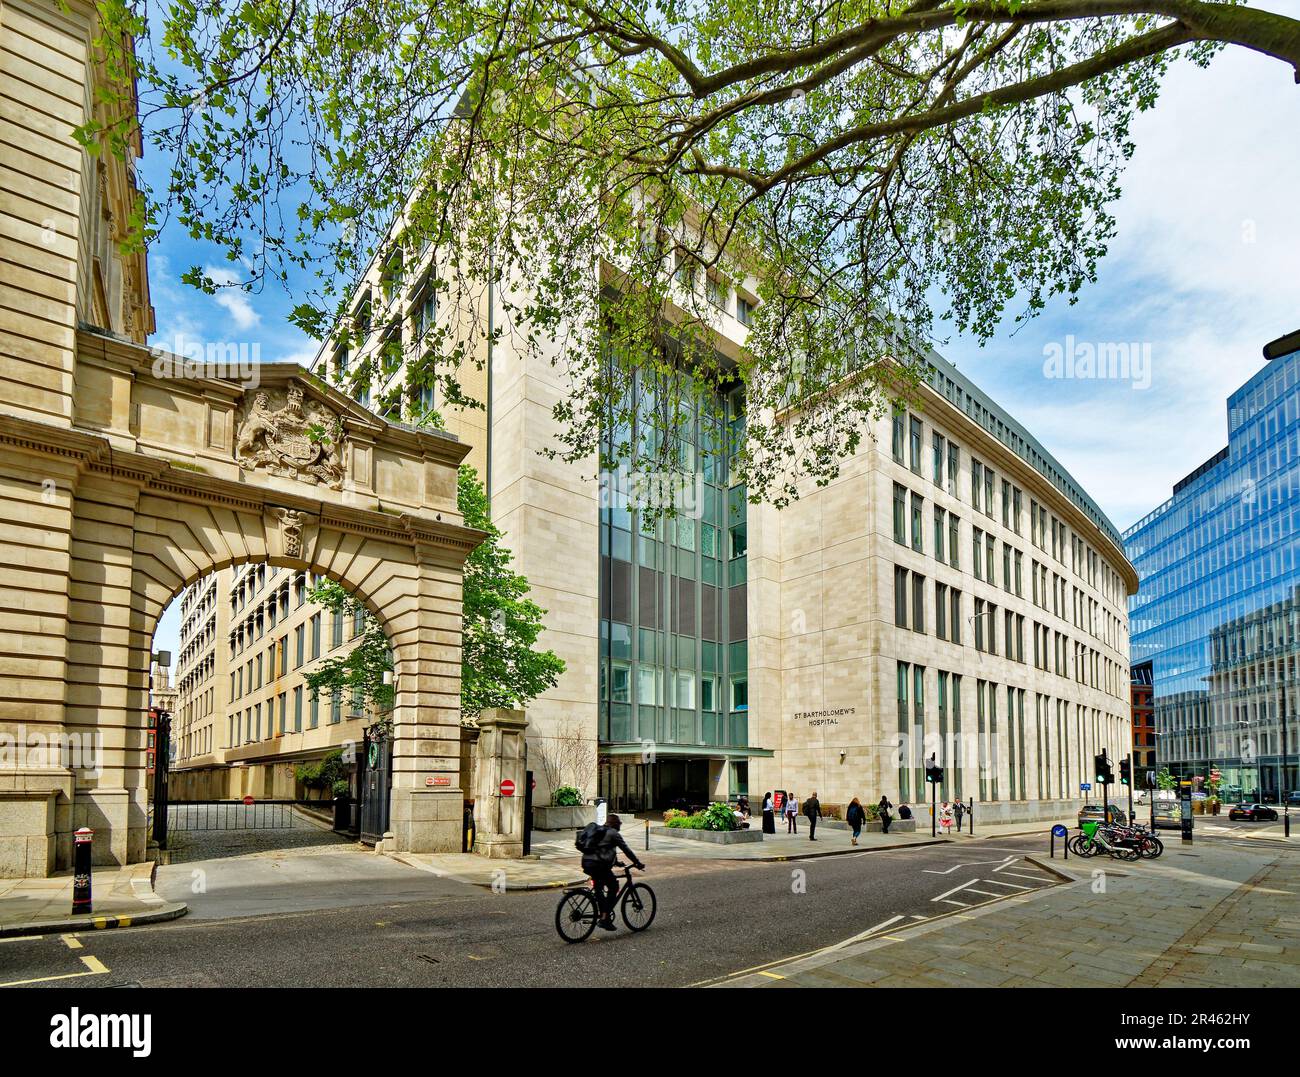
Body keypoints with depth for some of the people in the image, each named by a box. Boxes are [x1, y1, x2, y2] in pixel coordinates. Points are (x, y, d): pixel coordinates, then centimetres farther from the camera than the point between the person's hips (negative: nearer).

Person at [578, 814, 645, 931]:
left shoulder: (598, 830, 24)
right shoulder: (613, 833, -1)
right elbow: (626, 849, 0)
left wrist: (615, 861, 41)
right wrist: (638, 863, 8)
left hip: (586, 863, 8)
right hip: (598, 864, -8)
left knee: (598, 887, 23)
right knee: (613, 887, 5)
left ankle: (602, 916, 27)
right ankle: (605, 918, 0)